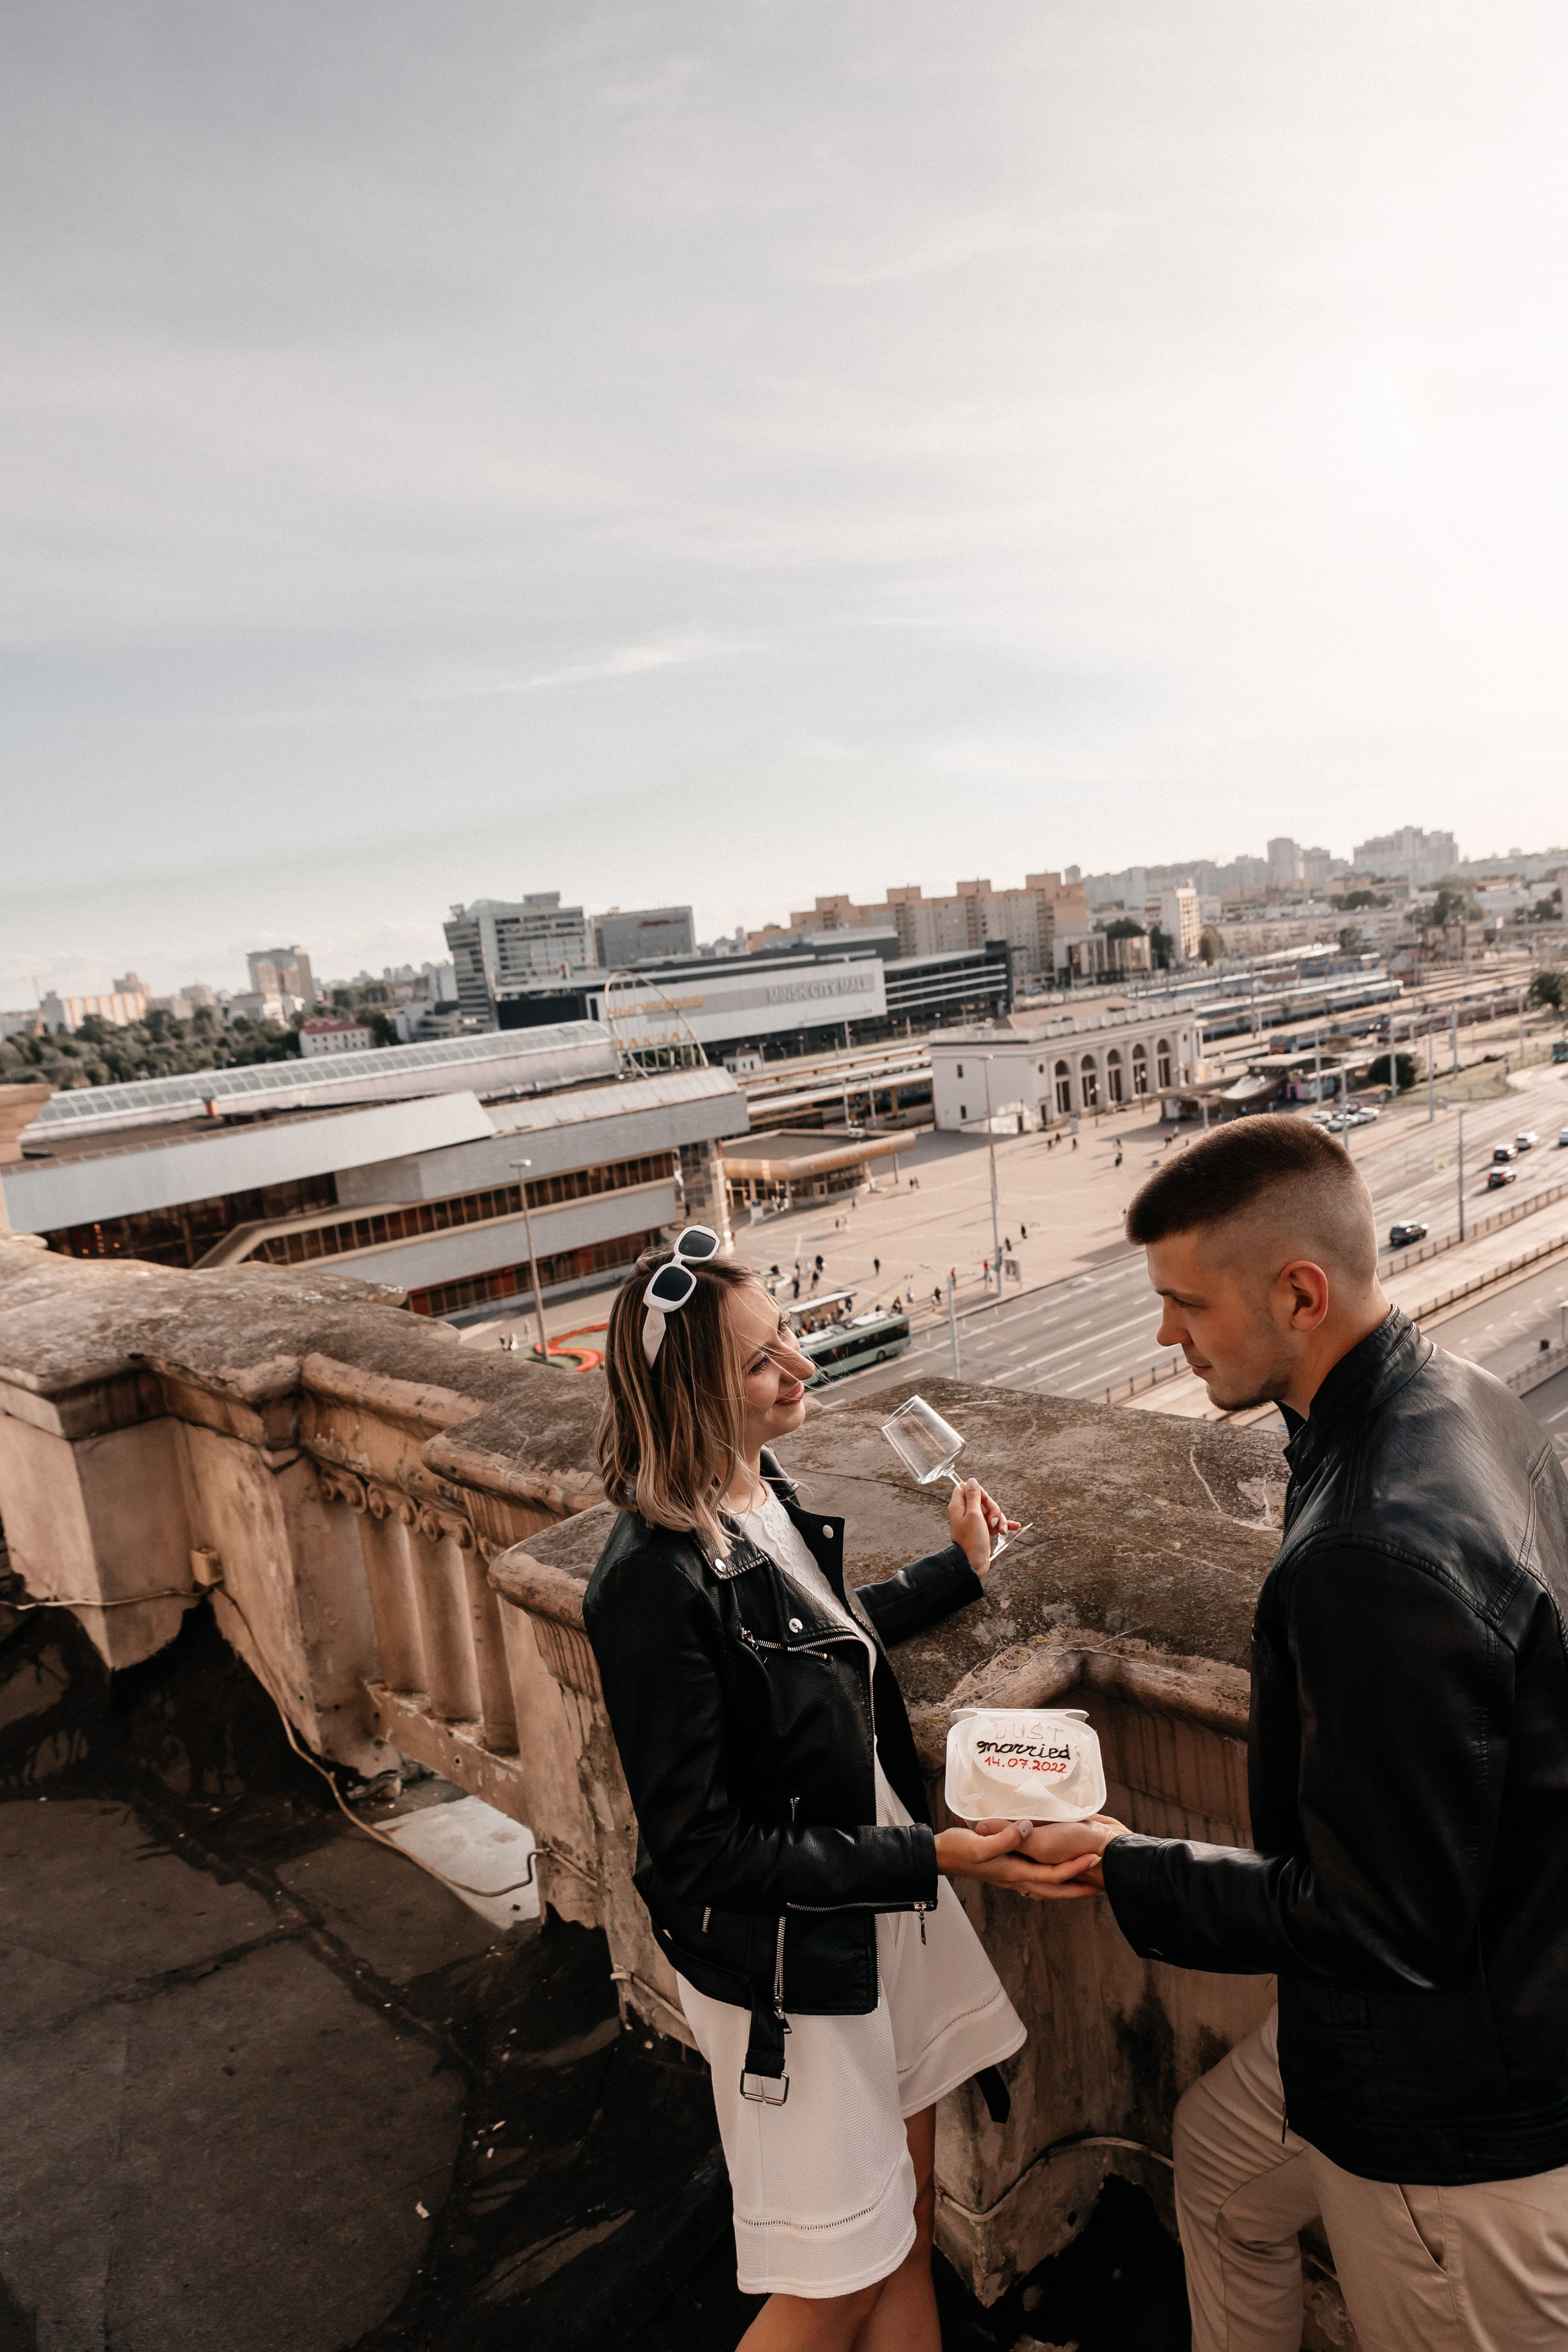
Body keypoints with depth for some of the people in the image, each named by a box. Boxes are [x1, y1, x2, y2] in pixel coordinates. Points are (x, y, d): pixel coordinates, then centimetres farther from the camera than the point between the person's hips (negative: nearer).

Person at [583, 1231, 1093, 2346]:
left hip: (884, 1908, 7)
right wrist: (933, 1857, -25)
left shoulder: (763, 1492, -4)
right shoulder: (655, 1581, -29)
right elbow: (704, 1849, -23)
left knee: (906, 2237, 22)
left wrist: (958, 1570, 17)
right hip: (783, 1963, -7)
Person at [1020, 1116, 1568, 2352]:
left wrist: (1124, 1868, -17)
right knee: (1224, 2157, 28)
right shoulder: (1462, 1400, -6)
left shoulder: (1376, 1552, -37)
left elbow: (1383, 1925, -28)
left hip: (1458, 2108, -9)